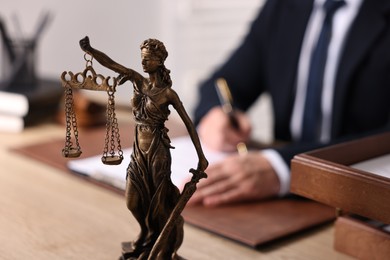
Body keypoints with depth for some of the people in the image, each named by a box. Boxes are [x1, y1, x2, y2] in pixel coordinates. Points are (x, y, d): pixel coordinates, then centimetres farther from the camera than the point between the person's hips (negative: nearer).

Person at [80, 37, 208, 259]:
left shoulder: (167, 93, -12)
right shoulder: (139, 81, 3)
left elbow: (188, 123, -8)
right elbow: (110, 63, -5)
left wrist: (201, 156, -8)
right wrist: (89, 50, -23)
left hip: (158, 151, -6)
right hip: (139, 149, 6)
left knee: (158, 202, 5)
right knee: (135, 201, 10)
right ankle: (148, 240, 36)